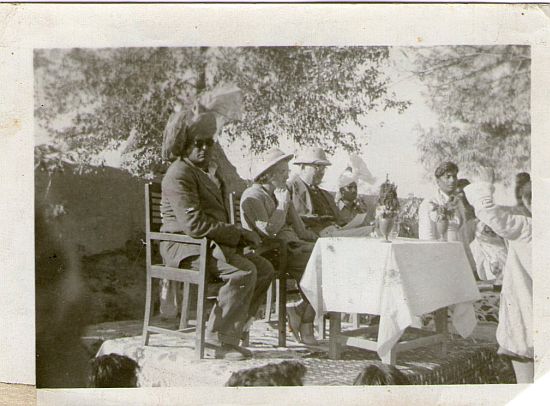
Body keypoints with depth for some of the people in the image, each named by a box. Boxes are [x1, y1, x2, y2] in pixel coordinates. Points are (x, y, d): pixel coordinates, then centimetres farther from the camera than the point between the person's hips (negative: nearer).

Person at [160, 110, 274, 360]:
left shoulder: (210, 171, 21)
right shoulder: (179, 175, -12)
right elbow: (194, 225, -23)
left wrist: (242, 235, 5)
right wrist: (238, 233, -19)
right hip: (183, 247, -9)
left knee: (265, 268, -7)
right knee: (244, 271, -29)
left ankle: (232, 328, -2)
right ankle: (220, 338, -19)